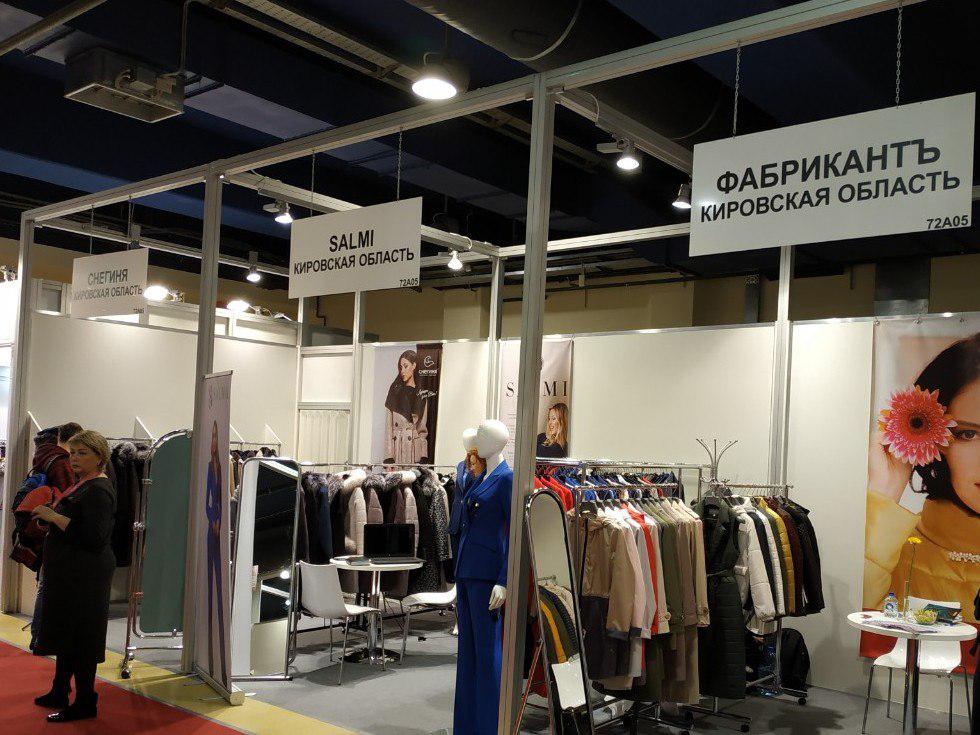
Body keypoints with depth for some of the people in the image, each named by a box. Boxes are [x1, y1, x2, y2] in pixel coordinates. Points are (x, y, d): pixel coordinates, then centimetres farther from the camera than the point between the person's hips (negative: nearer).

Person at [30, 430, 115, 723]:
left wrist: (54, 516, -22)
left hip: (85, 575, -10)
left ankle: (85, 704, 6)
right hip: (69, 573, 10)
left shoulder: (98, 489, -17)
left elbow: (94, 537, -25)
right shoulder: (83, 485, 15)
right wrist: (50, 562, 24)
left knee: (79, 636, -3)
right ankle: (60, 693, 30)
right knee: (66, 633, 18)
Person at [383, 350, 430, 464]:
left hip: (415, 448, 1)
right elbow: (388, 425, 1)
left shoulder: (421, 394, 10)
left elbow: (423, 429, 10)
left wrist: (424, 458, 0)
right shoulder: (395, 390, 6)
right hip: (397, 445, -1)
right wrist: (389, 457, -8)